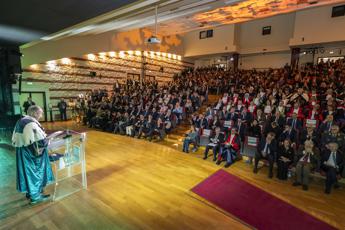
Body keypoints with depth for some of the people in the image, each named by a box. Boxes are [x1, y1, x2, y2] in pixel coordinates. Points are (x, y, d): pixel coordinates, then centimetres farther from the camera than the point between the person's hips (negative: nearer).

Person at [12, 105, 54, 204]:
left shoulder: (20, 121, 7)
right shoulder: (31, 123, -24)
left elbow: (15, 140, 14)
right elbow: (41, 141, -26)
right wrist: (46, 139, -6)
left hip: (22, 153, 9)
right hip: (31, 154, -9)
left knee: (28, 172, 21)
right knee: (35, 173, 6)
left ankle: (30, 192, 37)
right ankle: (35, 196, 19)